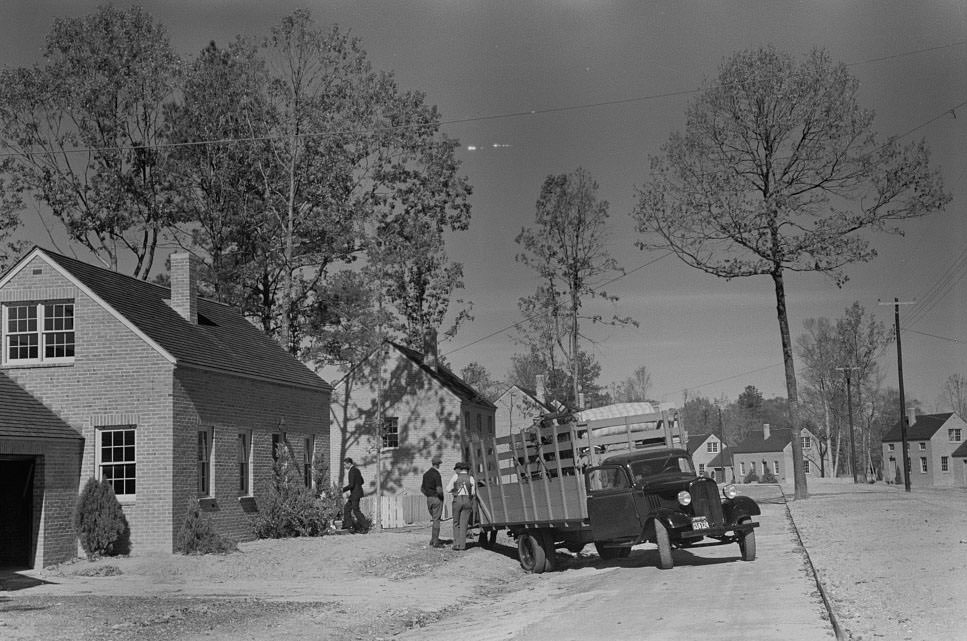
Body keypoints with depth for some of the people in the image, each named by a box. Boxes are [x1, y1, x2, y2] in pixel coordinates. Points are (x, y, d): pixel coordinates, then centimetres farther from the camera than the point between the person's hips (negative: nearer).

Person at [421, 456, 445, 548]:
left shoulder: (426, 474, 9)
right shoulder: (437, 474, -15)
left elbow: (422, 489, 14)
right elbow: (439, 489, -23)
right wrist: (442, 495, -5)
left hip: (429, 499, 7)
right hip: (437, 499, -7)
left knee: (435, 519, 18)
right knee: (436, 520, -2)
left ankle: (433, 540, 17)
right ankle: (435, 542, -1)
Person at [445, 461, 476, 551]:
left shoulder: (455, 476, 1)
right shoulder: (471, 478, 3)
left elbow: (448, 489, -1)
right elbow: (473, 492, 0)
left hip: (457, 500, -1)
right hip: (468, 501, 1)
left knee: (456, 524, 11)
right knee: (464, 524, 4)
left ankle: (456, 544, 3)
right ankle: (462, 545, -2)